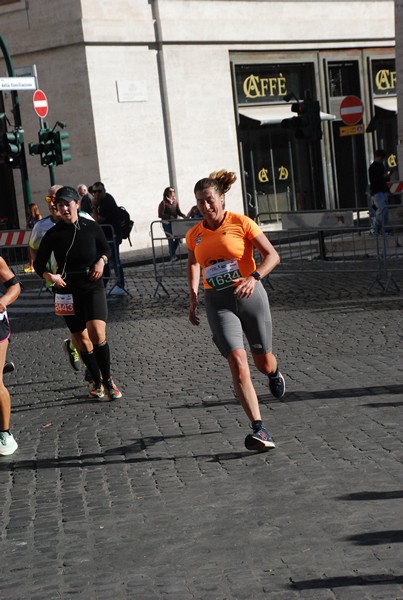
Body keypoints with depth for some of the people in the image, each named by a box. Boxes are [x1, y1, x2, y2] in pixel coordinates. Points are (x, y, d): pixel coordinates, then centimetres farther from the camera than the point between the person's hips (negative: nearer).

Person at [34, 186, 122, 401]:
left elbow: (105, 249, 15)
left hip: (93, 287, -1)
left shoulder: (91, 227, -2)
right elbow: (38, 264, 3)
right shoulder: (53, 234, -4)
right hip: (67, 290, 1)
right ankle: (97, 382, 23)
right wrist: (49, 276, -15)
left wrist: (101, 261, -5)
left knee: (97, 333, -18)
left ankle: (107, 379, -2)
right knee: (80, 339, 6)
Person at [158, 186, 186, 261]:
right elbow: (160, 215, -12)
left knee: (177, 238, 4)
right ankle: (172, 256, 4)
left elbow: (178, 211, 14)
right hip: (167, 223, -6)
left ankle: (172, 253, 25)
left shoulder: (175, 201, 10)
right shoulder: (163, 203, -8)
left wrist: (183, 215, -5)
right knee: (171, 239, -5)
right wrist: (170, 217, -20)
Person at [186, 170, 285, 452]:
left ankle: (275, 374, 51)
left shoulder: (241, 223, -5)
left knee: (264, 363, 9)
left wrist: (254, 277, -23)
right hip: (217, 302, 2)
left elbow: (272, 255, -6)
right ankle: (259, 430, -18)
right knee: (238, 363, -16)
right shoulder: (194, 235, 6)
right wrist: (194, 297, 17)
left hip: (250, 296, -1)